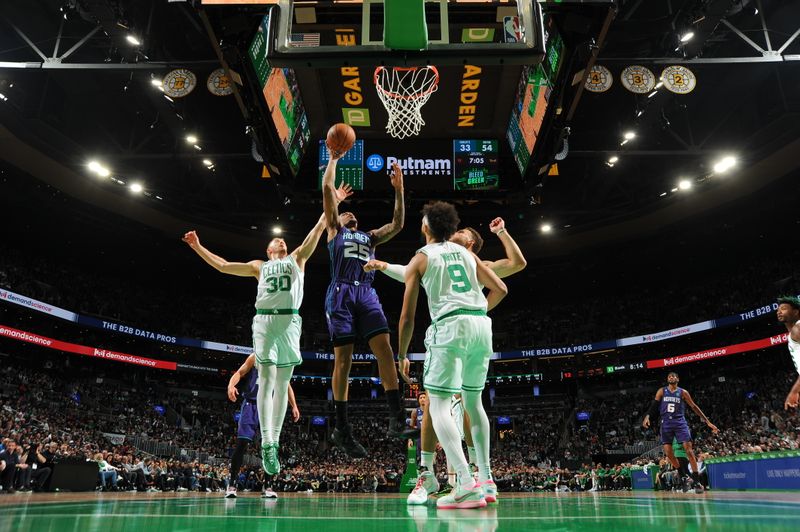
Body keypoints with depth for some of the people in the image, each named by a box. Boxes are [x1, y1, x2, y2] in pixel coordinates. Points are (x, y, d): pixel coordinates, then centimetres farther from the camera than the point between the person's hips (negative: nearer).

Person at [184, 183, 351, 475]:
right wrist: (198, 247, 25)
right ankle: (266, 443, -11)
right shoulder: (259, 266, 25)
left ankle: (274, 441, 4)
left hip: (290, 321, 0)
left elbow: (317, 231, 16)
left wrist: (332, 204, 11)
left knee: (282, 383, 0)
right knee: (266, 379, -9)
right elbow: (223, 266, 26)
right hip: (264, 320, 0)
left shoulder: (297, 259, 23)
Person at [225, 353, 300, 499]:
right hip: (251, 404, -3)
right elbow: (239, 373, -4)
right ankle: (232, 484, 0)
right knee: (242, 443, -10)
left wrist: (294, 406, 13)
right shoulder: (255, 357, 3)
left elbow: (287, 385, 19)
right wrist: (230, 385, -26)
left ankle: (266, 486, 8)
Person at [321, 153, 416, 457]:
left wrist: (398, 190, 17)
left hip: (367, 295, 3)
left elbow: (397, 224, 21)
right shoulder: (334, 230, 21)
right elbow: (327, 188, 16)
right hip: (341, 294, -3)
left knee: (385, 350, -13)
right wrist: (334, 158, 22)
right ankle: (341, 429, -1)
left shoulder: (370, 237, 32)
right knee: (343, 358, -7)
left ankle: (397, 420, -17)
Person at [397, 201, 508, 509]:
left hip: (450, 325, -6)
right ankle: (486, 479, 21)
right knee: (473, 401, 19)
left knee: (438, 404, -3)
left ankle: (467, 484, -17)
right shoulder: (466, 253, 20)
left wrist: (402, 355, 15)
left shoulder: (420, 258, 8)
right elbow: (500, 289, 17)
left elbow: (408, 316, 5)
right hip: (482, 324, 6)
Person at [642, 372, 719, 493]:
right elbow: (654, 405, 4)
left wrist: (708, 422, 5)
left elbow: (694, 407, 8)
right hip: (666, 423, 2)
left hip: (680, 423, -1)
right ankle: (684, 476, 15)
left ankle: (696, 481, -6)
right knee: (668, 453, -3)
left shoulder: (683, 392, 5)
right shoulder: (661, 391, 8)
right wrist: (648, 416, -13)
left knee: (689, 450, -11)